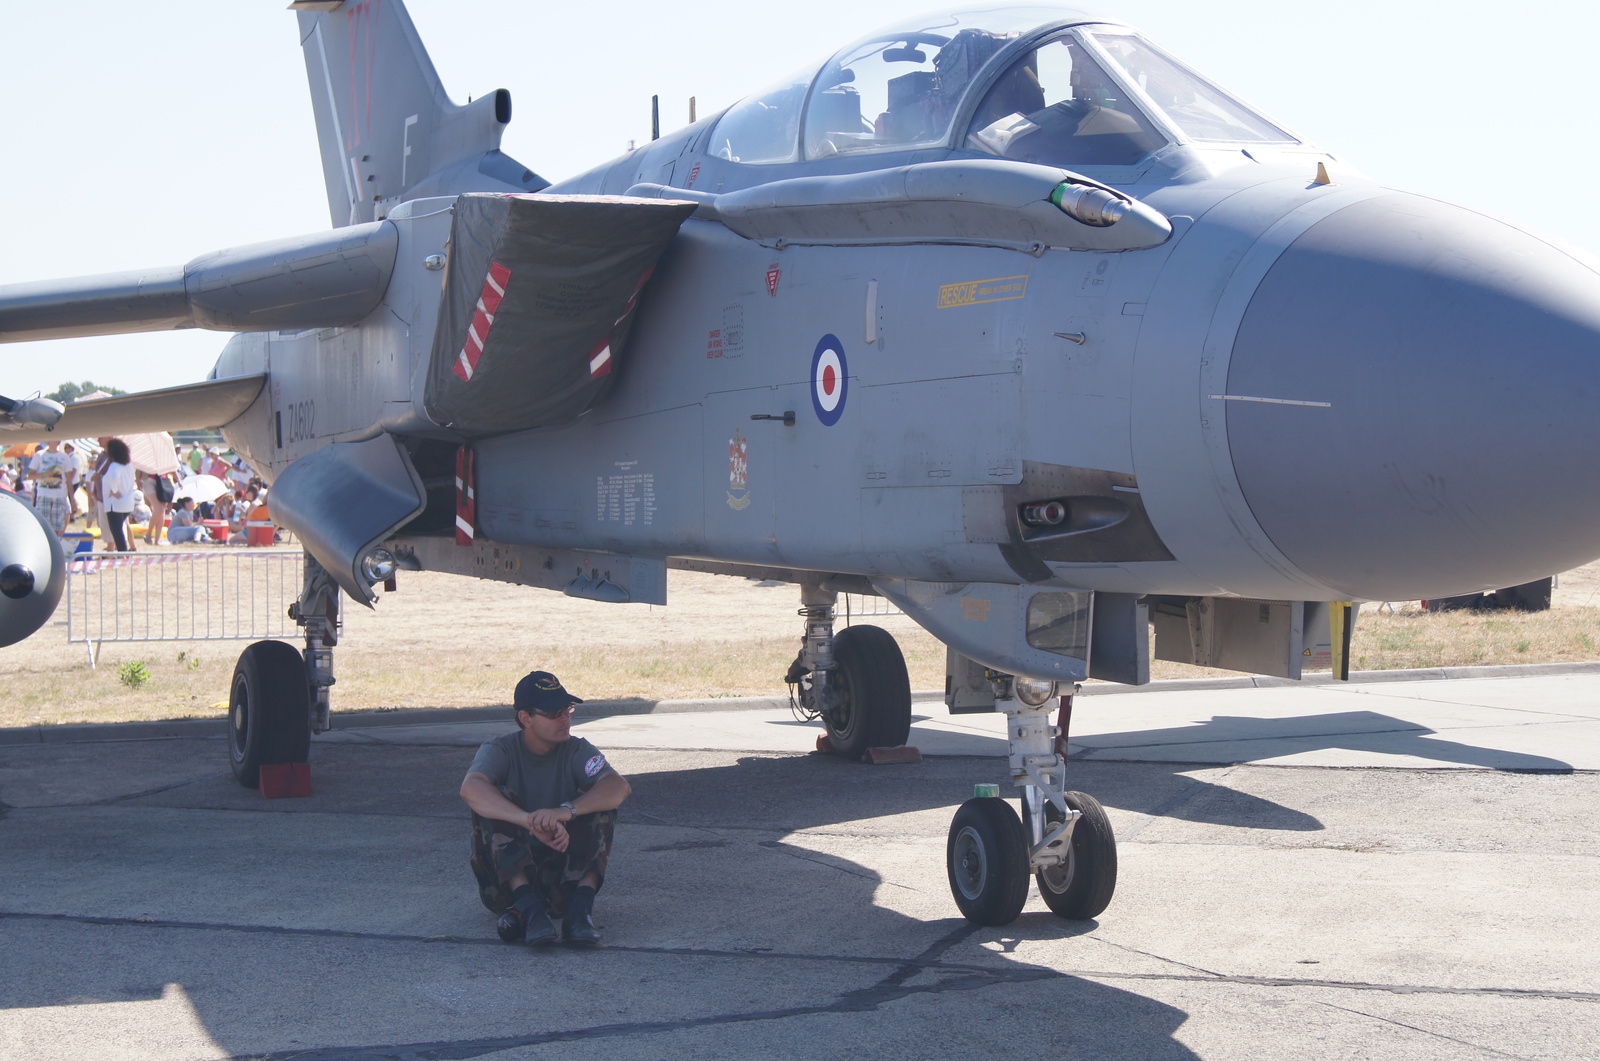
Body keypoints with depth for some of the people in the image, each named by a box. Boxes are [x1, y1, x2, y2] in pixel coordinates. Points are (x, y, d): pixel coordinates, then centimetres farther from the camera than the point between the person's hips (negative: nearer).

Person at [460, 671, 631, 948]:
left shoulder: (577, 751, 2)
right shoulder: (500, 751, -4)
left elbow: (619, 787, -19)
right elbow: (471, 788, -28)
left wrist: (567, 811, -38)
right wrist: (532, 822, -43)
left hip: (566, 873, 1)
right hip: (506, 876, -1)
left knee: (600, 802, -17)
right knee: (494, 801, -23)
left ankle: (581, 905, -33)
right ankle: (528, 903, -38)